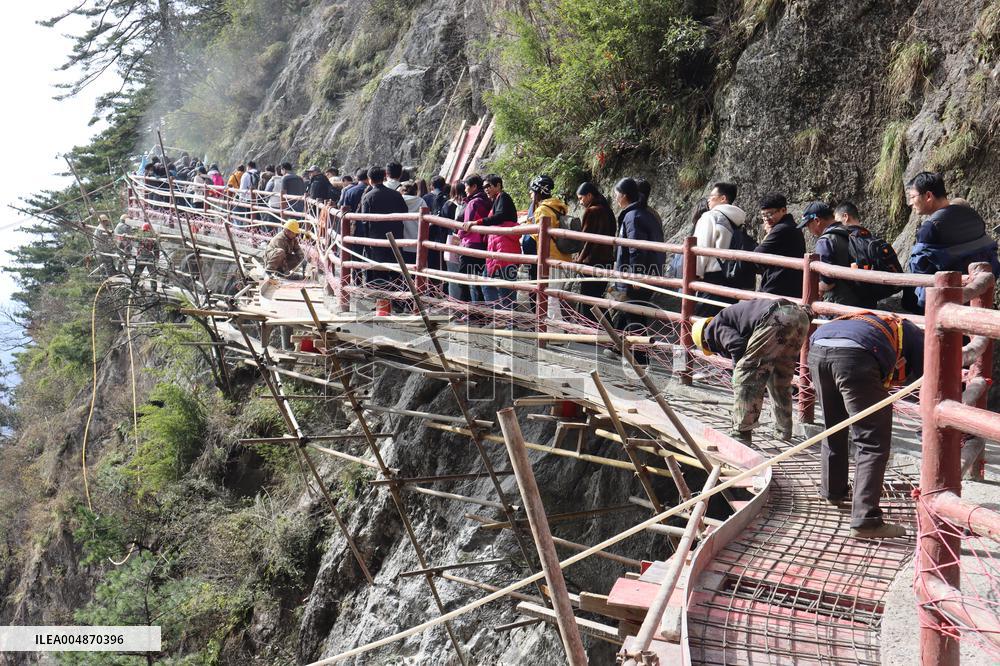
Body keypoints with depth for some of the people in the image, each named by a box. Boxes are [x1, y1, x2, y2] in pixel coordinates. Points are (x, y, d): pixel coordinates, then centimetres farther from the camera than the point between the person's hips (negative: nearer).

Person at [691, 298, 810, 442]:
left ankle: (742, 431, -3)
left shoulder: (715, 327, 14)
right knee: (781, 379, 22)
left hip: (776, 319, -9)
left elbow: (738, 346, -5)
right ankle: (783, 430, 28)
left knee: (745, 374, -1)